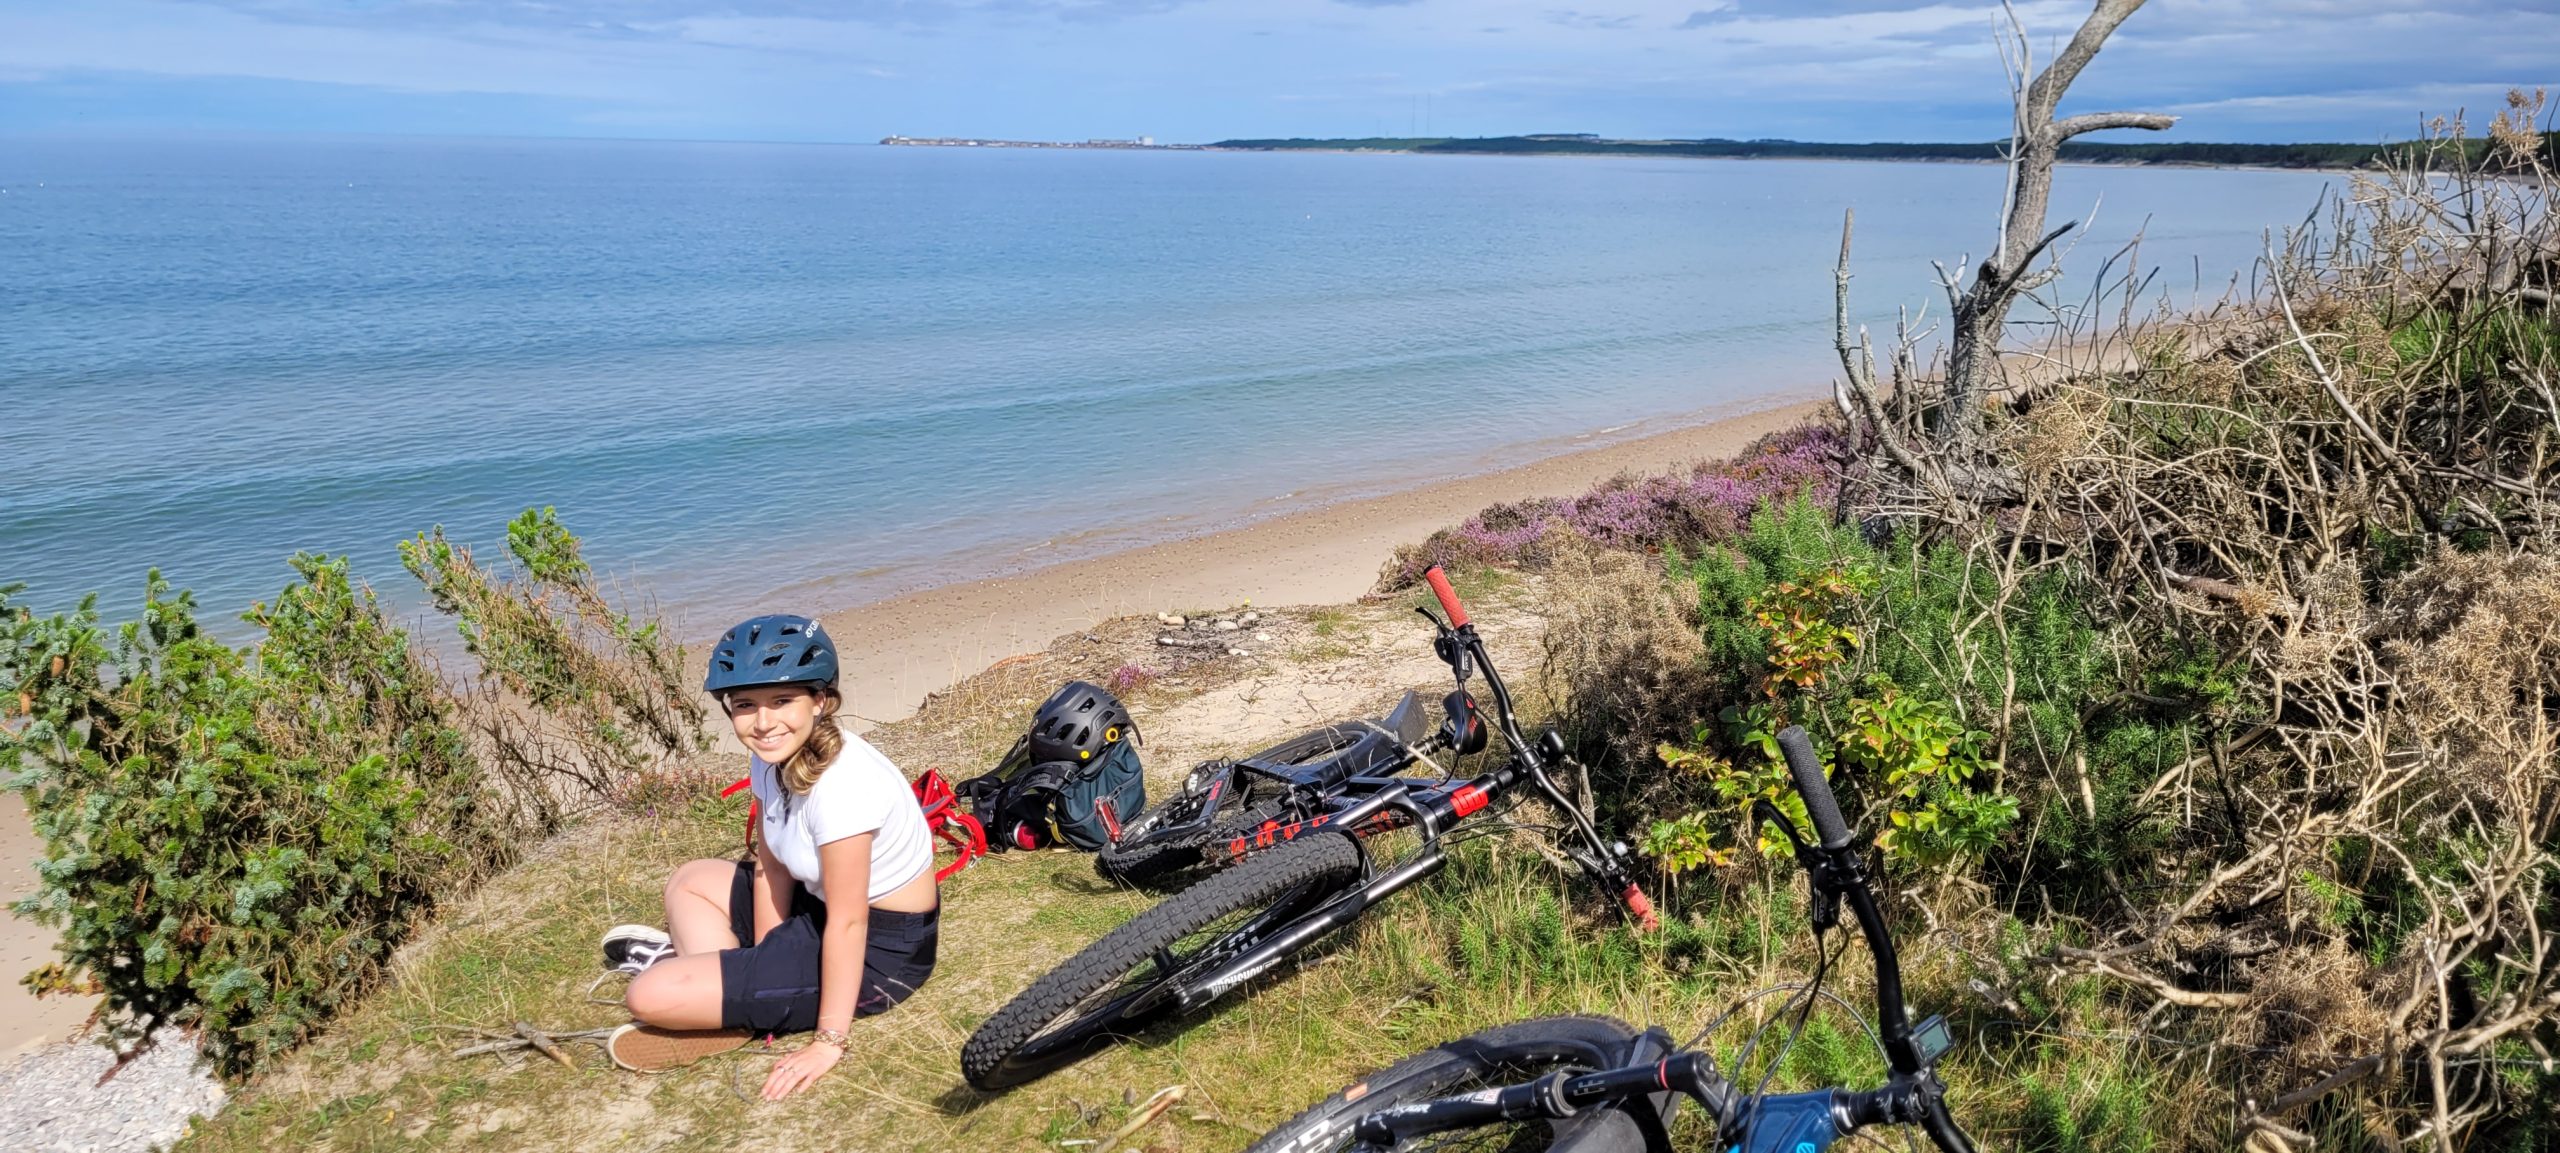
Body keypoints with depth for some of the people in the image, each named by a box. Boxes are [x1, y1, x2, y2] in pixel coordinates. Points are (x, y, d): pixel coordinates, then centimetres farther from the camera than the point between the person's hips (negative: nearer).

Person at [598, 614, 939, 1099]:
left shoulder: (840, 784, -31)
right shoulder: (772, 758, -4)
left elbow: (848, 923, -27)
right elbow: (771, 867, 2)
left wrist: (829, 1040, -22)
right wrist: (762, 960, -2)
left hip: (878, 952, -9)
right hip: (822, 912, 9)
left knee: (651, 995, -15)